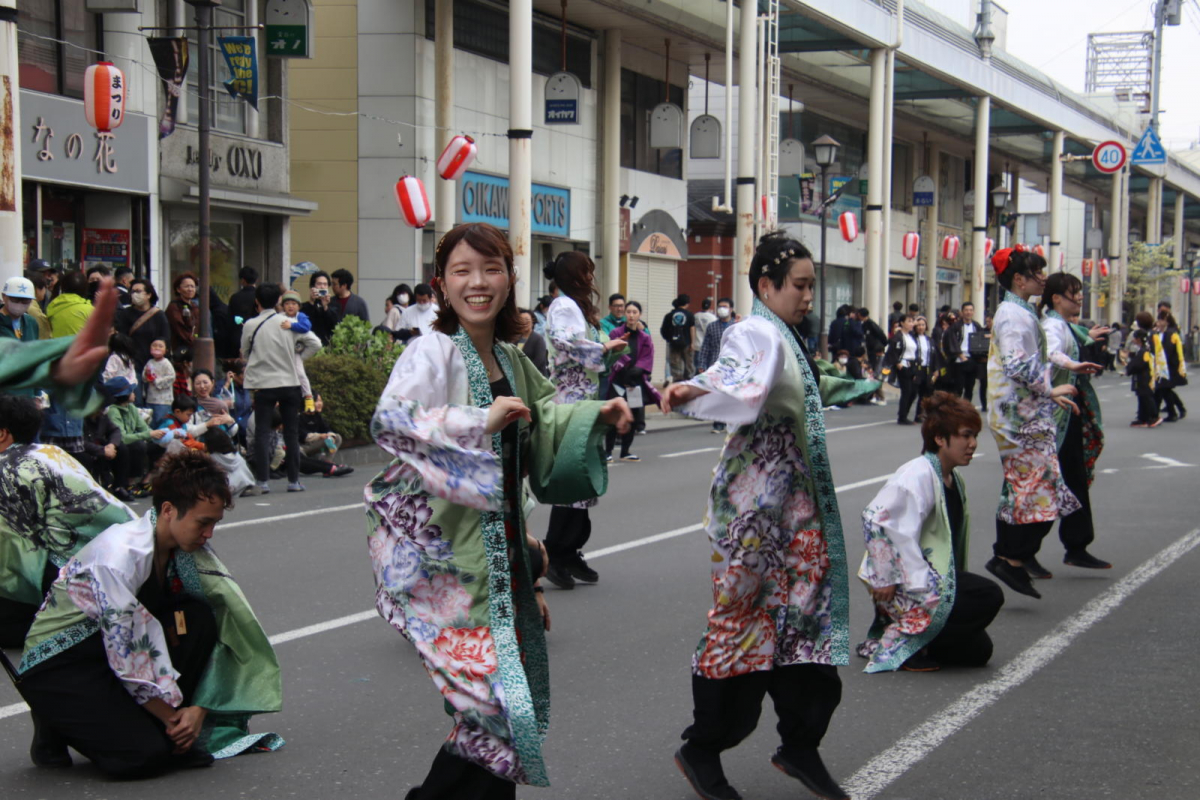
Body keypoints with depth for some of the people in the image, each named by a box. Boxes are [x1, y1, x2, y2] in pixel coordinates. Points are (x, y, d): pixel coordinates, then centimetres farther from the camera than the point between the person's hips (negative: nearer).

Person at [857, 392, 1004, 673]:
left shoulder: (955, 481, 12)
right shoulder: (917, 476, -18)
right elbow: (876, 520, -26)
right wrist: (884, 579, -27)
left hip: (933, 579, 10)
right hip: (902, 584, -10)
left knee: (978, 651, 9)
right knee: (989, 597, -23)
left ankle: (897, 632, 13)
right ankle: (902, 642, -16)